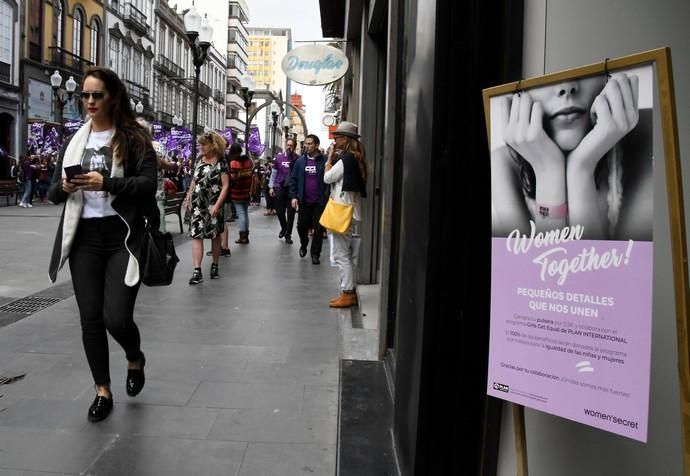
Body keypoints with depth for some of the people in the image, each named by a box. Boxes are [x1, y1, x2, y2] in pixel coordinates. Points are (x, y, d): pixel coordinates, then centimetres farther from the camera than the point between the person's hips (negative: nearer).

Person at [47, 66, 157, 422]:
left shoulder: (134, 138, -2)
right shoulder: (74, 141, 13)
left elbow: (149, 184, -13)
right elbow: (53, 193, 13)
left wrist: (106, 183, -25)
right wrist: (65, 187, -10)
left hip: (122, 239, -4)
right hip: (85, 240, 5)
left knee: (117, 318, -9)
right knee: (90, 318, 6)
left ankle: (135, 359, 26)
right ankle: (103, 391, 23)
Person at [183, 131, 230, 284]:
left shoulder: (221, 162, -8)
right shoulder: (199, 160, 7)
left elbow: (225, 185, -12)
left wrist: (217, 205, -19)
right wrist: (188, 197, 13)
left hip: (213, 204, -4)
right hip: (197, 203, 4)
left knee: (215, 235, 10)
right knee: (196, 235, -7)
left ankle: (215, 266, 27)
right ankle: (197, 271, -9)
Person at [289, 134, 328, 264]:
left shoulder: (324, 161, -5)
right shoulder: (300, 161, 6)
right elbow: (293, 179, 8)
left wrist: (327, 196, -12)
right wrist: (293, 196, 0)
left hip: (319, 201, -3)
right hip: (304, 201, 3)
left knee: (318, 228, 2)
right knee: (302, 225, 11)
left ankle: (315, 253, 14)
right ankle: (303, 245, 38)